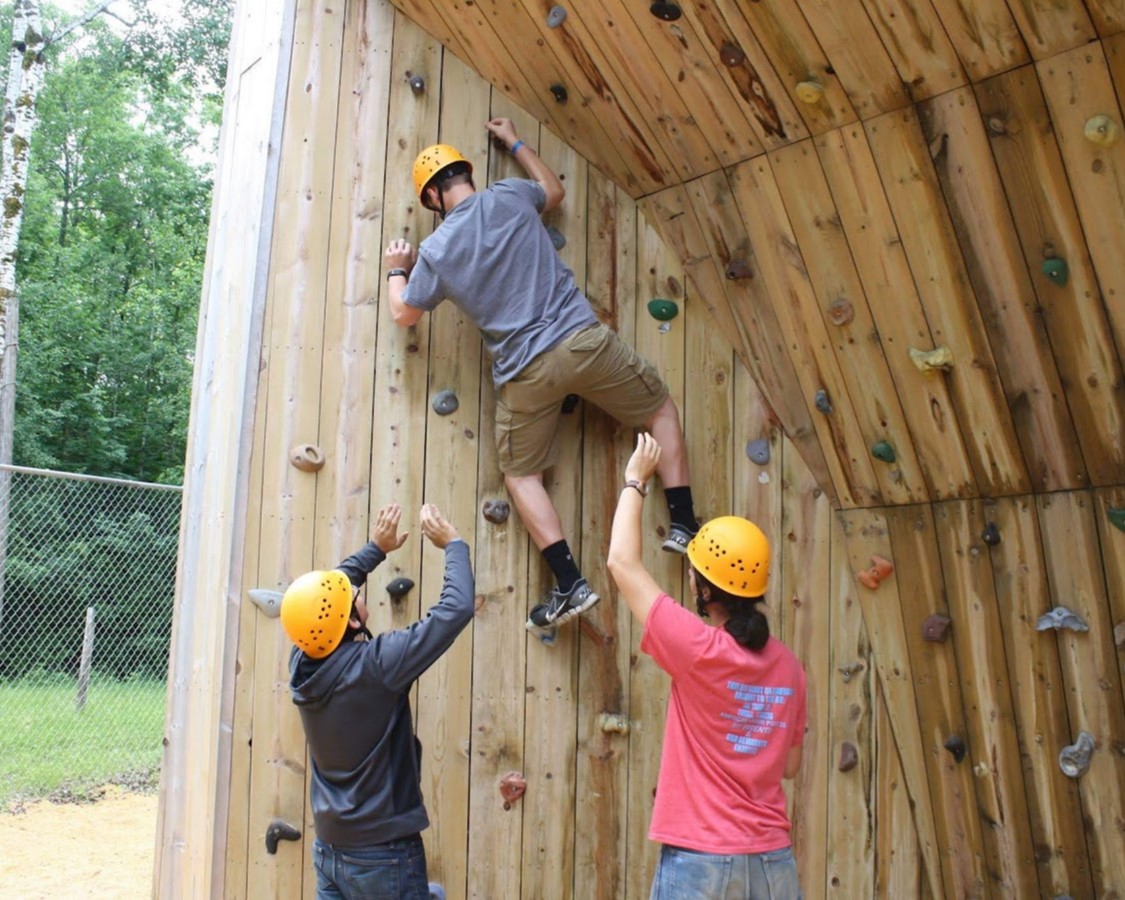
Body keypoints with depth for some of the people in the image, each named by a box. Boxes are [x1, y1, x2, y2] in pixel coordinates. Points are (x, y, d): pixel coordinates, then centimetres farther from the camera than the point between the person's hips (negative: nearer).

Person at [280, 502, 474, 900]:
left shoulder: (303, 663, -5)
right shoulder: (374, 665, -23)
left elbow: (326, 589, 14)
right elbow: (456, 609, -21)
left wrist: (377, 548, 20)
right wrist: (452, 544, -6)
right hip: (383, 854, -6)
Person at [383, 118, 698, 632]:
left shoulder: (435, 252, 0)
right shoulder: (508, 196, 3)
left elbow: (404, 314, 15)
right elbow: (554, 191, 27)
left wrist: (396, 269, 34)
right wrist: (514, 142, 40)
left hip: (524, 372, -1)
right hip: (582, 339, 1)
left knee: (521, 475, 18)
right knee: (661, 410, 22)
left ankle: (571, 585, 8)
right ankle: (683, 525, 16)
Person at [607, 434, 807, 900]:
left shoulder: (699, 650, -17)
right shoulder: (786, 664, 0)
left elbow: (622, 563, -10)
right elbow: (790, 764, 11)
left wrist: (635, 480, 2)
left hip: (700, 861, -5)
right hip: (773, 861, 6)